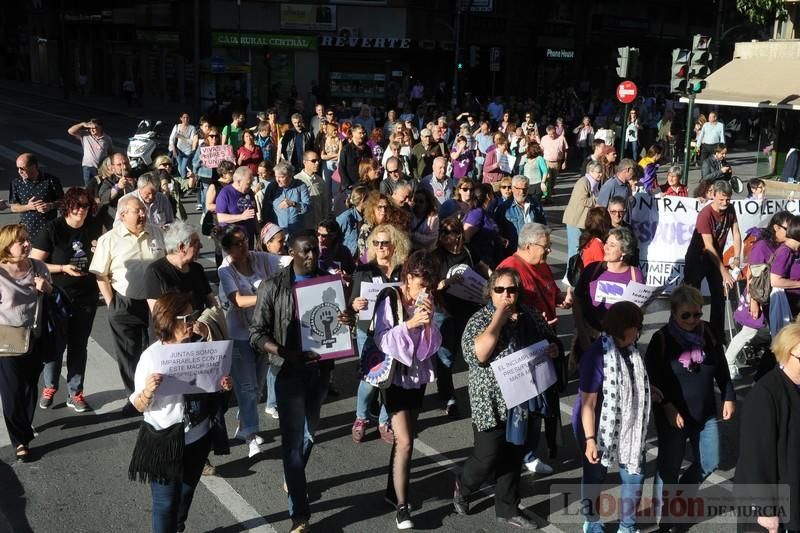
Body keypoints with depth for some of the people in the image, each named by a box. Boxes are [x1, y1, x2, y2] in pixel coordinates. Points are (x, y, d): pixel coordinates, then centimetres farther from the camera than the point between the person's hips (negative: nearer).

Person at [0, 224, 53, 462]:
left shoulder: (38, 267, -3)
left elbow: (53, 297, 11)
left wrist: (47, 288, -10)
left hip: (35, 339, 4)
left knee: (31, 387, 19)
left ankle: (25, 426, 42)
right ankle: (20, 440, 20)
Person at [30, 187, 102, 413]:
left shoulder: (95, 226, -1)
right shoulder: (52, 230, -13)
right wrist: (63, 268, -25)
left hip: (86, 297, 3)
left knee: (79, 345, 9)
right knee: (55, 343, 9)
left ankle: (75, 394, 21)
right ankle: (49, 387, 32)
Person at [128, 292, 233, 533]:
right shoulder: (152, 356, -18)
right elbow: (140, 406, -13)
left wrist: (222, 386, -11)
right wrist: (148, 391, -34)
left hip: (198, 436, 5)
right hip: (164, 440, -5)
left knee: (186, 492, 24)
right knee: (166, 501, 6)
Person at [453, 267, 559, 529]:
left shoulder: (531, 316, 4)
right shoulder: (480, 319, -11)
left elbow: (551, 342, 17)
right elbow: (477, 354, -26)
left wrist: (552, 349, -7)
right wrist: (498, 318, -24)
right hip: (491, 401, -5)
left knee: (513, 457, 13)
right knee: (487, 456, 2)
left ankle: (507, 509, 27)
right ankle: (462, 488, 31)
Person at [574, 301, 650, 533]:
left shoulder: (630, 349, -4)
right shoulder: (597, 355, -26)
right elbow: (587, 403, -23)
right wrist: (590, 439, -24)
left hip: (627, 425, 6)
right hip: (599, 427, -6)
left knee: (635, 474, 10)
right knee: (595, 476, 14)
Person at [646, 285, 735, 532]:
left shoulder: (708, 333, -3)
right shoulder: (661, 339, -15)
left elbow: (722, 369, 8)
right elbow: (652, 378, -13)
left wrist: (729, 397, 7)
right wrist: (668, 407, -18)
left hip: (705, 412, 5)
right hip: (673, 415, -5)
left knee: (710, 462, 14)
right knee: (670, 466, 2)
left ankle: (681, 495, 40)